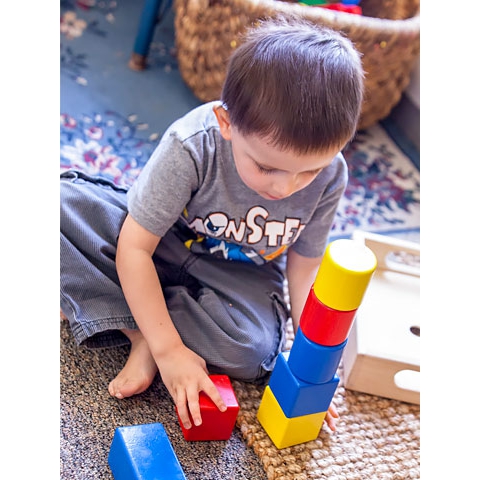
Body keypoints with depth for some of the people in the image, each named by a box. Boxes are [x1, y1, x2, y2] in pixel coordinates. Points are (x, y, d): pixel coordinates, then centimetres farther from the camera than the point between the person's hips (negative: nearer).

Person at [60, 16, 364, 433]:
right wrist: (168, 350, -28)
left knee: (253, 349, -30)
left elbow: (304, 270, -8)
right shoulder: (191, 147, -32)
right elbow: (135, 248, -26)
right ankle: (139, 333, -23)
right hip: (164, 245, -1)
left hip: (241, 274, 2)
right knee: (68, 202, -26)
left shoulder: (329, 176, -21)